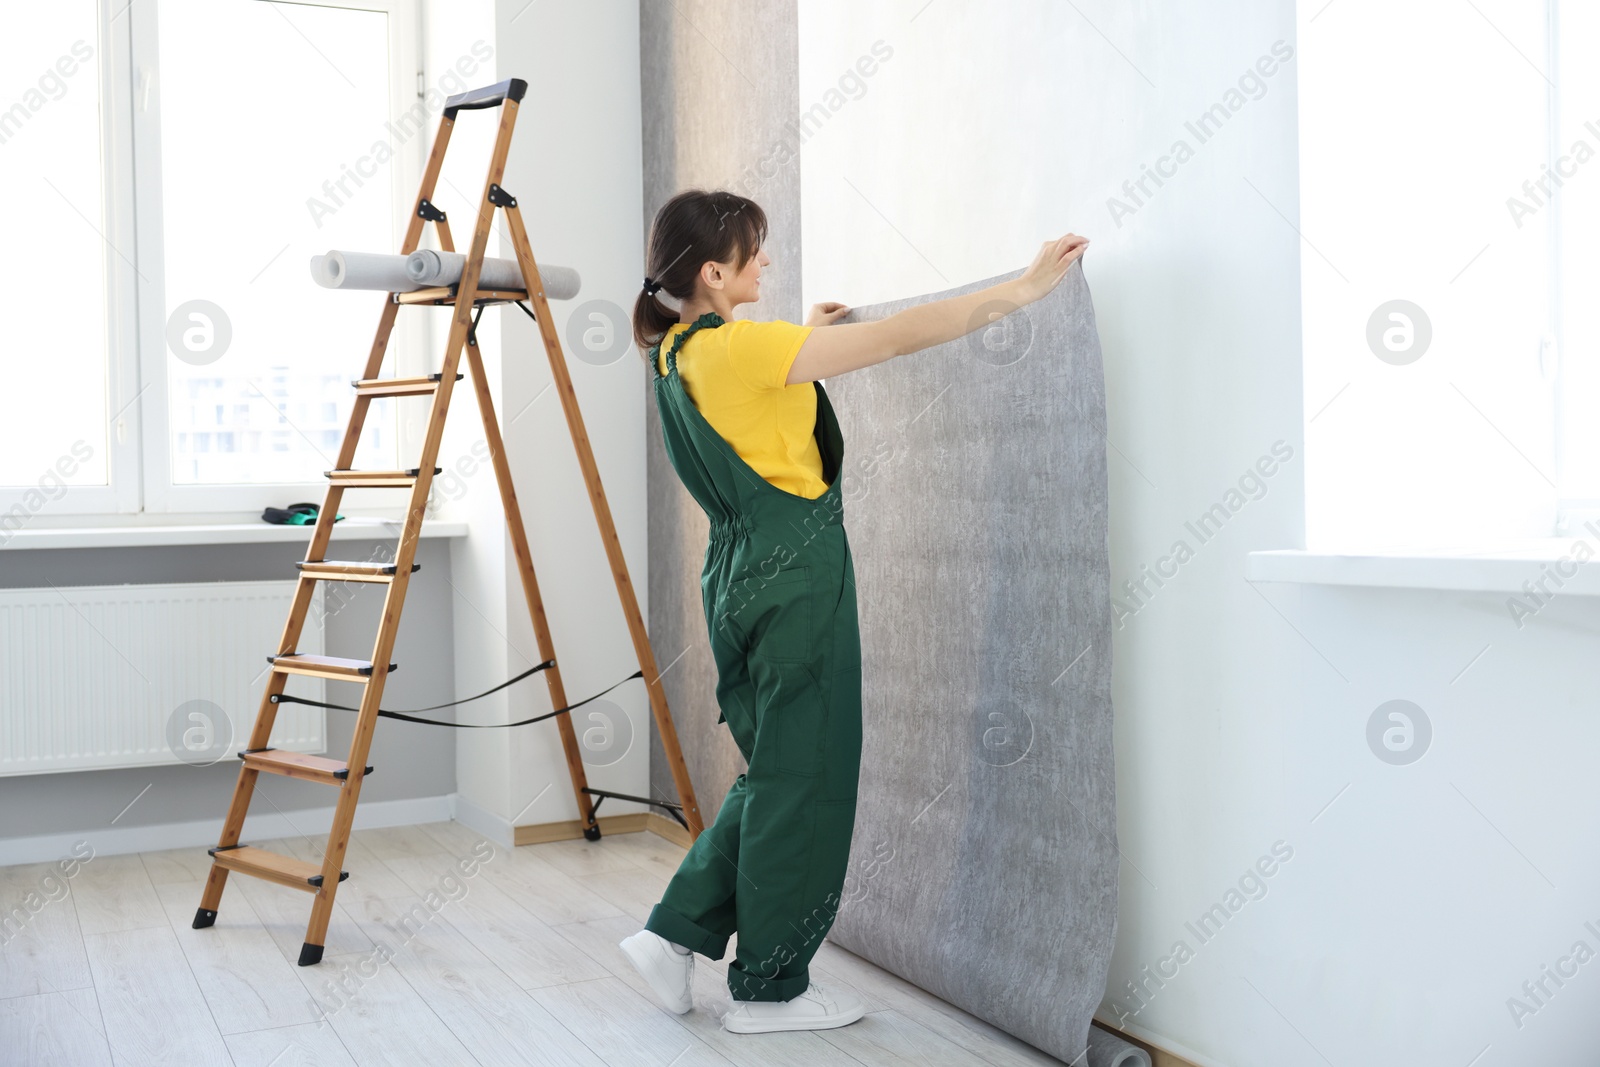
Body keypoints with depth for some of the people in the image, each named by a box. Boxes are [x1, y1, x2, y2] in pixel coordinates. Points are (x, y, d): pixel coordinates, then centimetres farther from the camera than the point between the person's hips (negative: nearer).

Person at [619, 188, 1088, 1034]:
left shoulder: (675, 353, 10)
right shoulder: (740, 347, -17)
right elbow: (899, 337, -20)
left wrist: (807, 338, 38)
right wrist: (1022, 289, -15)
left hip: (742, 570, 9)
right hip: (795, 568, -9)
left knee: (773, 771, 19)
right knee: (802, 779, 3)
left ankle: (677, 931, 21)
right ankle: (770, 988, 15)